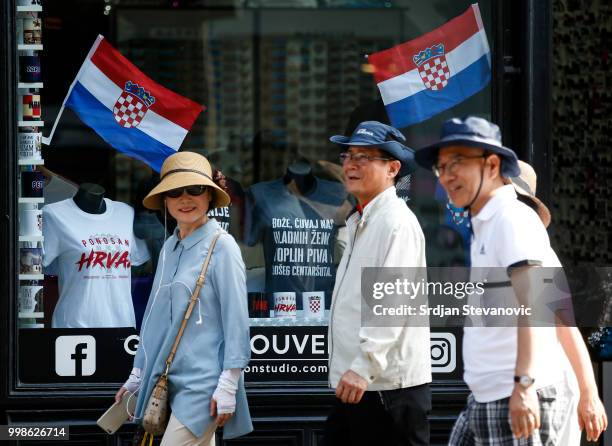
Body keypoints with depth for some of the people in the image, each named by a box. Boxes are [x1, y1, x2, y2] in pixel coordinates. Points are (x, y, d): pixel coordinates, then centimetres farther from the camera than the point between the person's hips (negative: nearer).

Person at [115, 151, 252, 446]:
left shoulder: (221, 246, -9)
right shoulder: (170, 248, 11)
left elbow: (236, 319, -11)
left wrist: (228, 386, -14)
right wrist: (138, 374, 19)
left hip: (203, 383, -7)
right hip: (170, 378, 7)